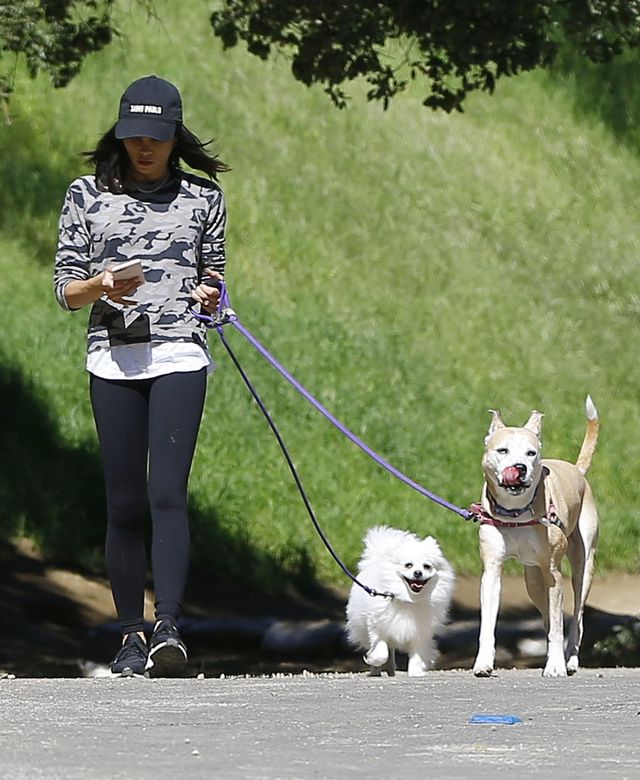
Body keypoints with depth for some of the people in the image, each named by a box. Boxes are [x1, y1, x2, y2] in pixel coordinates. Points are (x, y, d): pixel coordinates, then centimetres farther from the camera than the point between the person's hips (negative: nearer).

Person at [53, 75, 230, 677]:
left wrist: (210, 293, -5)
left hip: (179, 356, -1)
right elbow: (65, 291, 8)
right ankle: (130, 636, 9)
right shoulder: (87, 196, 8)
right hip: (113, 359, 1)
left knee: (167, 493, -16)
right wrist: (100, 285, -14)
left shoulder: (202, 196, 10)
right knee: (124, 503, 2)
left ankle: (167, 628, -24)